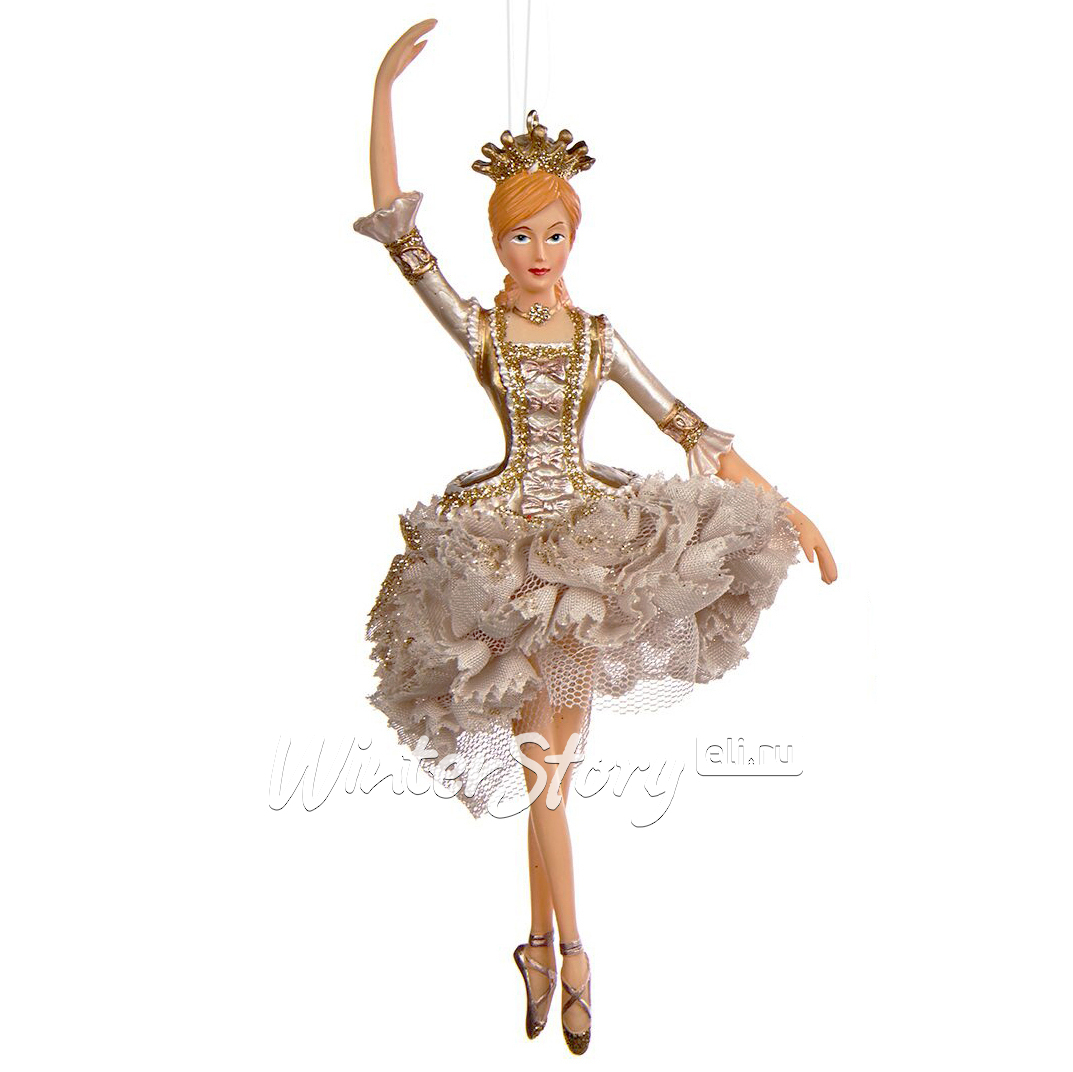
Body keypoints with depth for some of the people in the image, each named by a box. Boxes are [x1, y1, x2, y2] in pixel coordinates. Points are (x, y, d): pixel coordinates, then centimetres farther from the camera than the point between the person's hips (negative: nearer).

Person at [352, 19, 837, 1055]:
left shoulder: (600, 336, 7)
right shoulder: (476, 327, 2)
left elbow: (692, 431, 6)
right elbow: (396, 224, -7)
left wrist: (787, 509, 2)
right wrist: (385, 84, -10)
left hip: (591, 542, 2)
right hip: (507, 546, -2)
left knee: (551, 754, 4)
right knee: (544, 757, -1)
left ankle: (541, 941, 21)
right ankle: (569, 953, 12)